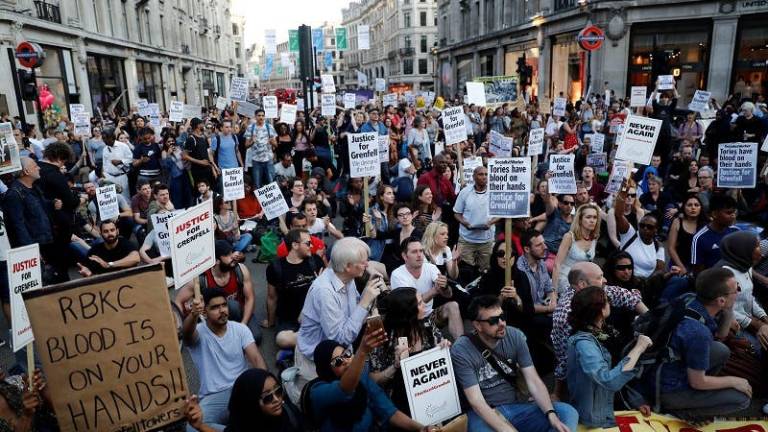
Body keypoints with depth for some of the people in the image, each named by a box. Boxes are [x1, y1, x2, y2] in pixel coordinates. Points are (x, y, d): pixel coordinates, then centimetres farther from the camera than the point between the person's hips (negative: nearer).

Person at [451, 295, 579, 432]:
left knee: (568, 412, -17)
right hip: (484, 415, -4)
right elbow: (476, 401, -21)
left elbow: (533, 381, -5)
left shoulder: (515, 336, -3)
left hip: (517, 406, 5)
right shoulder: (461, 351, -16)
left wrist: (551, 414, -23)